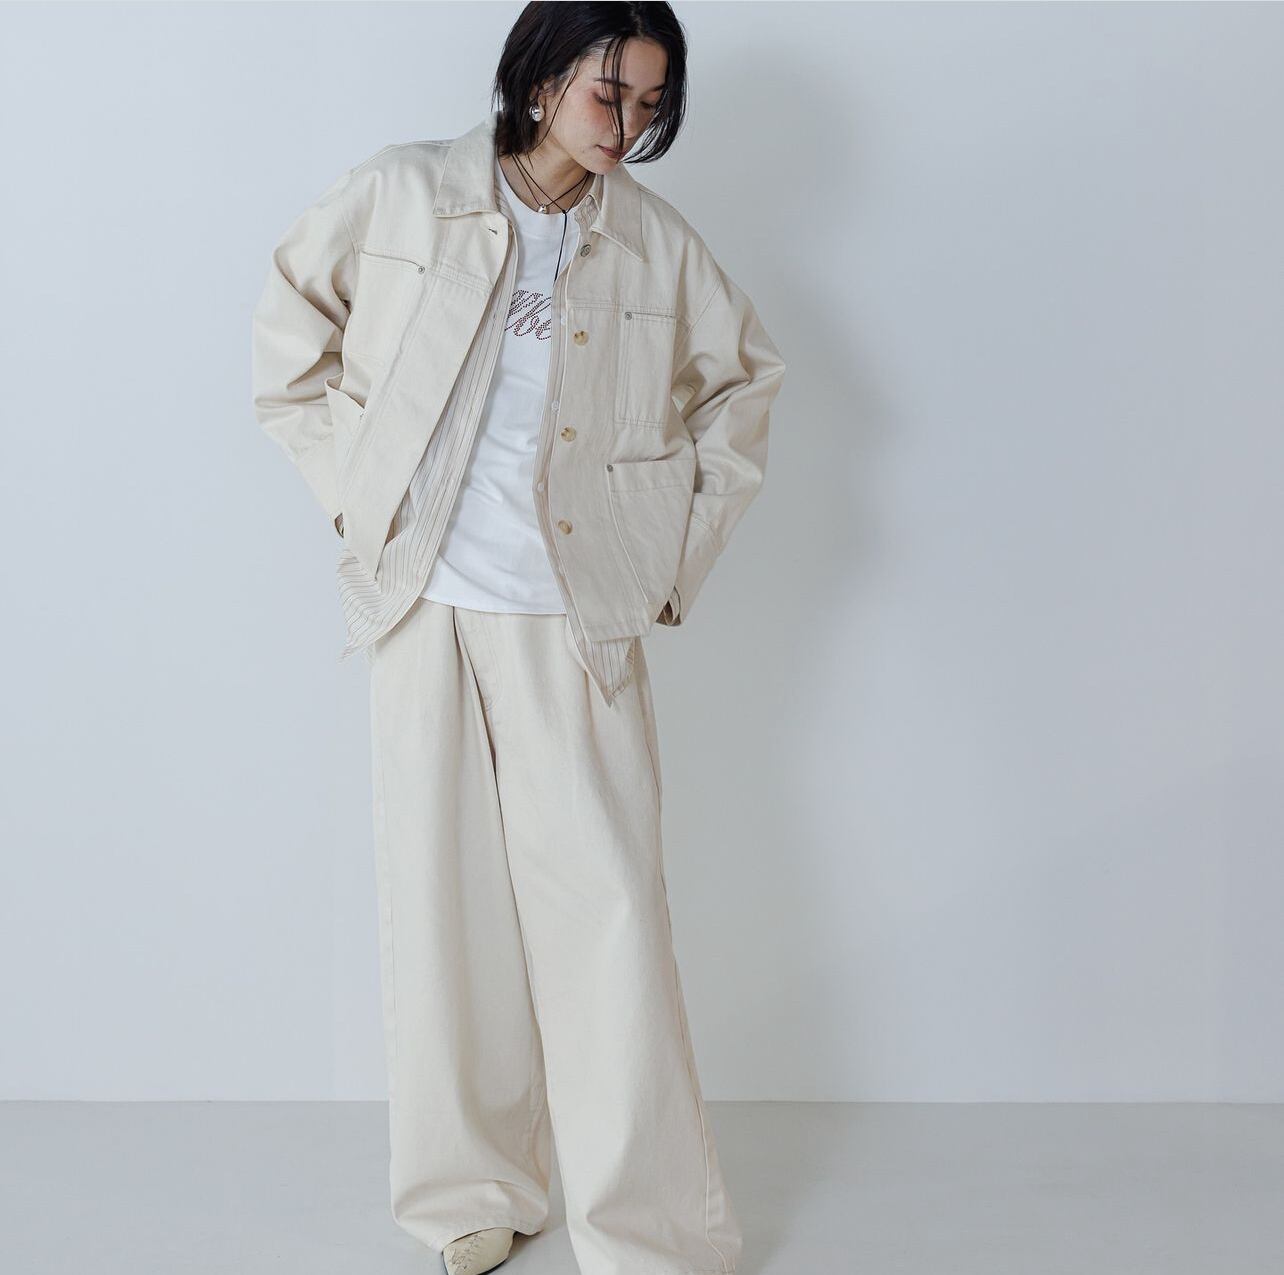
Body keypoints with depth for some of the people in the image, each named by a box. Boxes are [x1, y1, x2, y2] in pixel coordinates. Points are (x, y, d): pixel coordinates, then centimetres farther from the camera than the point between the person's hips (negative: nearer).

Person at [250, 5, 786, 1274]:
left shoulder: (655, 243, 6)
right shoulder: (402, 195, 3)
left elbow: (745, 375, 19)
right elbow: (293, 332, 12)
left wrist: (689, 536, 11)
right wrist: (355, 491, 4)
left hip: (577, 620, 0)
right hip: (427, 605, 0)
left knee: (609, 908, -3)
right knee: (444, 896, 6)